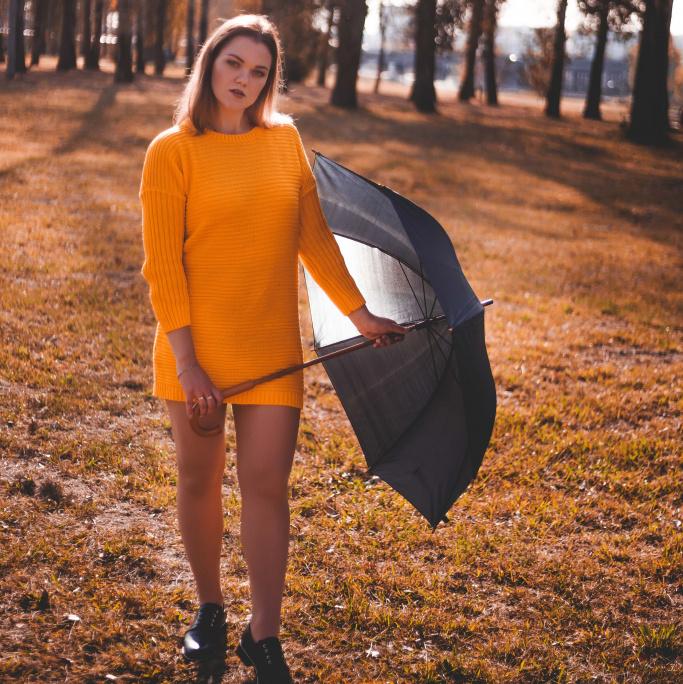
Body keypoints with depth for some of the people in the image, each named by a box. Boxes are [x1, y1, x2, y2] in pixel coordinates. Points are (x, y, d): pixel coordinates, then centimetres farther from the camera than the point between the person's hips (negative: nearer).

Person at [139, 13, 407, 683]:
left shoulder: (285, 139, 7)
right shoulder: (173, 151, -4)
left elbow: (314, 237, 13)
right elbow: (162, 263, -8)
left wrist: (359, 313, 12)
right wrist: (186, 359, -13)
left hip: (271, 348, 2)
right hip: (196, 346, -2)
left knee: (266, 486, -1)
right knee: (199, 480, 10)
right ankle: (209, 608, 31)